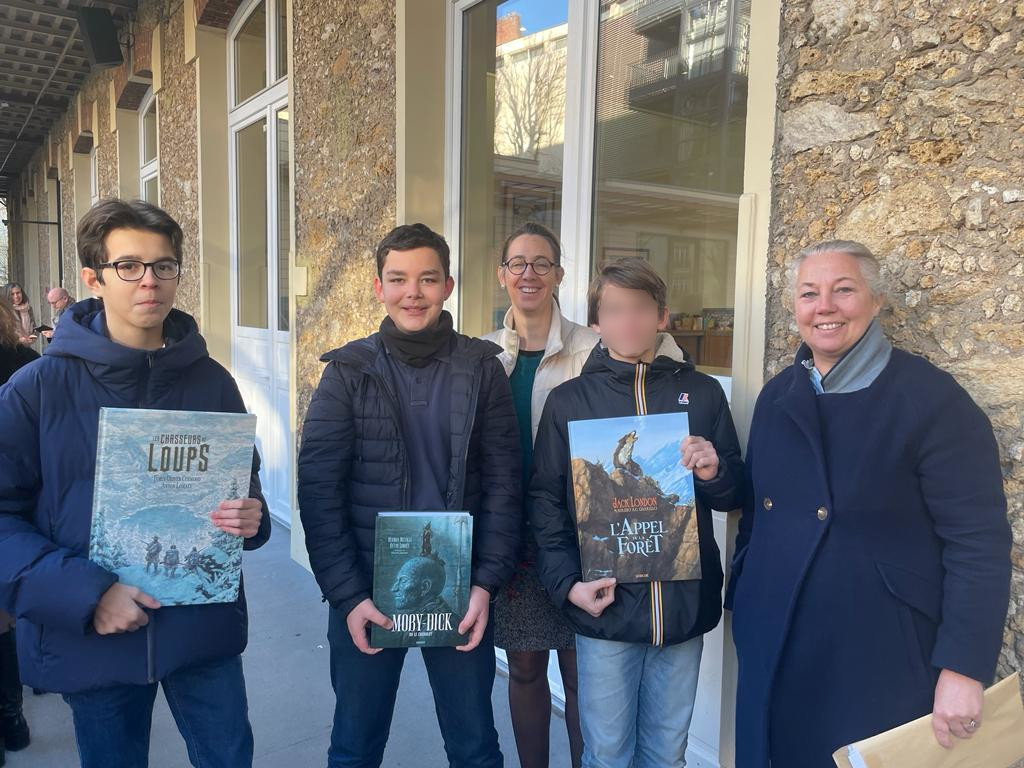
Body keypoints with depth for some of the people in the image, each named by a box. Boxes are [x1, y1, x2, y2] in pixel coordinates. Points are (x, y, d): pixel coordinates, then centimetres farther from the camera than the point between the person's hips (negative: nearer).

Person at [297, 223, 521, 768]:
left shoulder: (481, 369, -1)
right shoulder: (348, 372, -2)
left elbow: (503, 483, -2)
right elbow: (318, 489, -6)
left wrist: (486, 583, -10)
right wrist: (346, 594, -12)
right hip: (366, 591, 0)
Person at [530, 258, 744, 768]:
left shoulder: (702, 393, 3)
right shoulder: (569, 400, 0)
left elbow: (735, 495, 8)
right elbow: (545, 501, 2)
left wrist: (714, 473, -14)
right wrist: (567, 583, -9)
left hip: (684, 607, 2)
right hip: (605, 608, -1)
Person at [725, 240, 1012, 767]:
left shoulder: (931, 398, -13)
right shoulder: (777, 396, 5)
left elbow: (979, 541, -15)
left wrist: (963, 669, -18)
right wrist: (741, 601, 13)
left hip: (879, 657, -5)